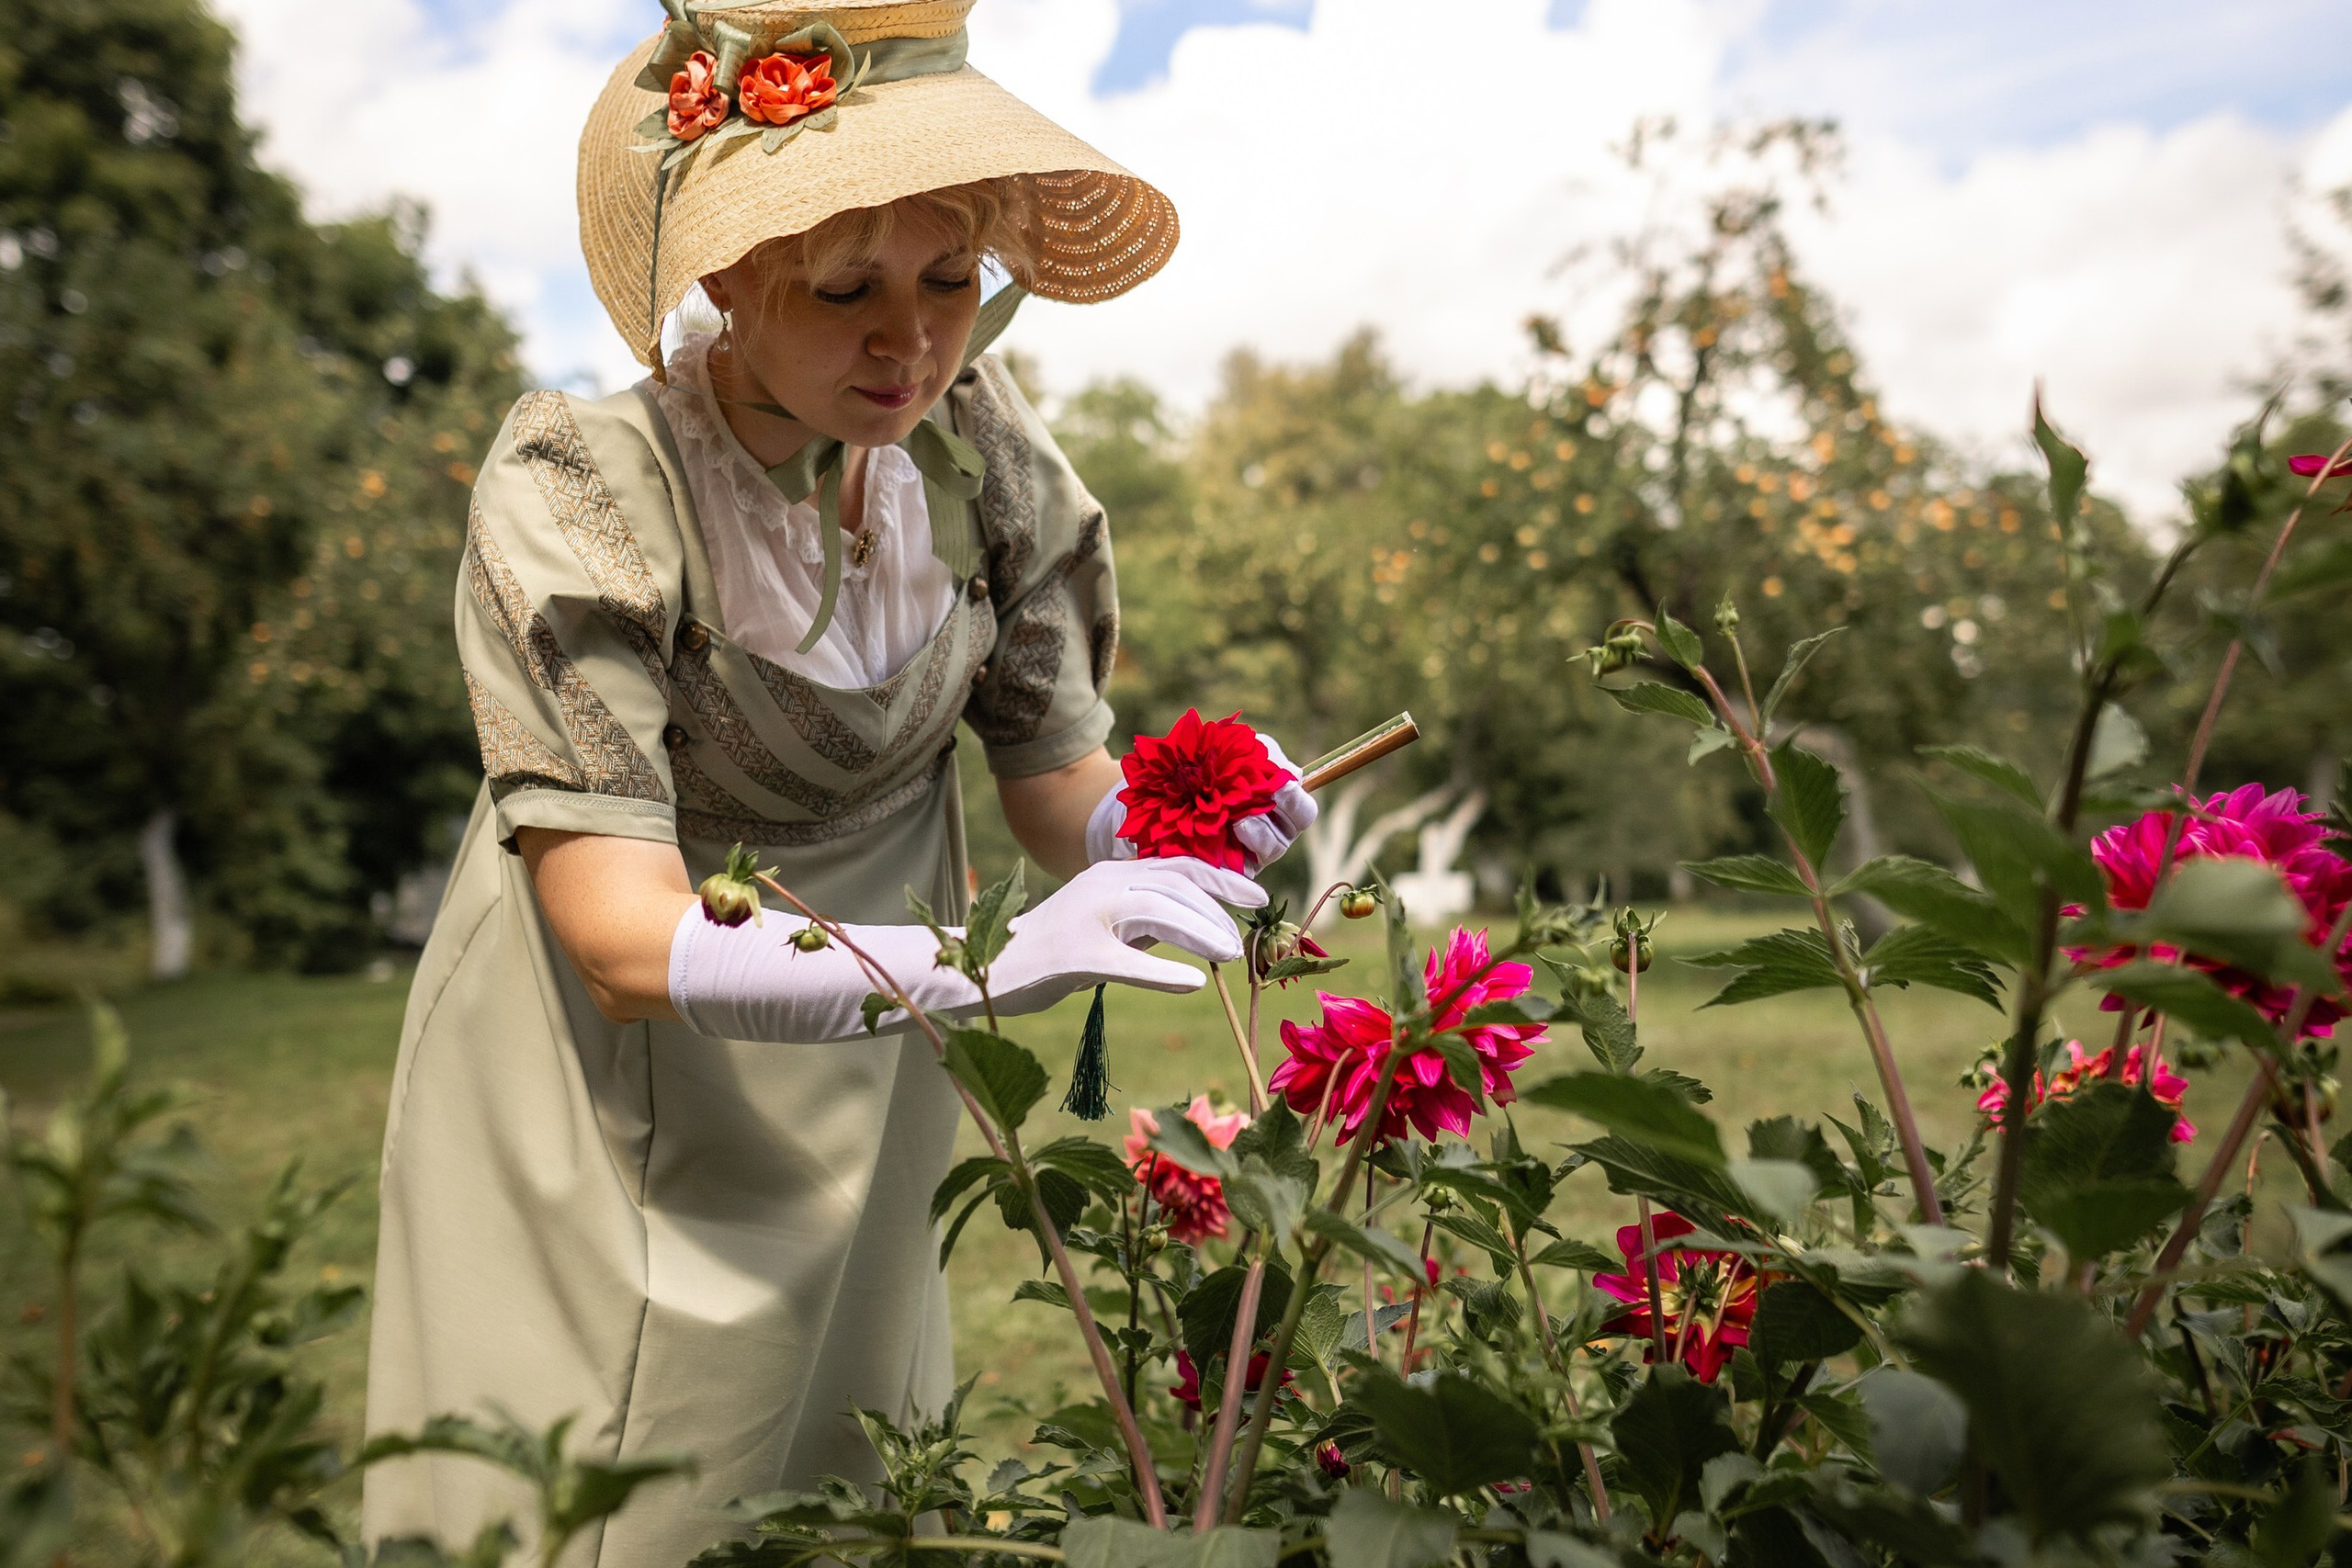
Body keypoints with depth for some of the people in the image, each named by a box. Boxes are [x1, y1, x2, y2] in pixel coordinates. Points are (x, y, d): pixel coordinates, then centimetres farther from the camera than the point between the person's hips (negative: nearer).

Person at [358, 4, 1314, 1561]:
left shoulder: (978, 449, -13)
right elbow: (629, 943, -31)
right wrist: (987, 964, -44)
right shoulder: (580, 496, -26)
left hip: (855, 1073, 4)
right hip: (607, 1098, -3)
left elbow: (1067, 787, -7)